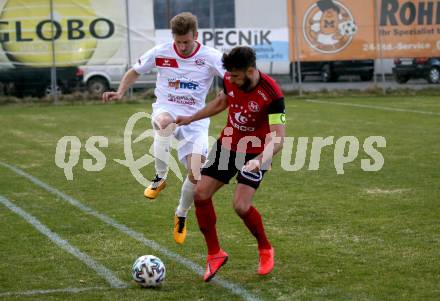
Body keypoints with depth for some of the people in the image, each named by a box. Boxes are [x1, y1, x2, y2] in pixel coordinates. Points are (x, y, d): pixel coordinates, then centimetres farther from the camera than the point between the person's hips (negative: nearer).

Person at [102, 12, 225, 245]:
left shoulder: (211, 57, -6)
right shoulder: (160, 53, -2)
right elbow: (135, 72, 13)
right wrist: (120, 92, -4)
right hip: (166, 109, -1)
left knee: (196, 171, -14)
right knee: (165, 122, -42)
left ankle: (181, 216, 17)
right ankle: (160, 177, -20)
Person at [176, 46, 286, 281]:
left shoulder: (272, 94, -28)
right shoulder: (230, 80, -10)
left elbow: (278, 137, -31)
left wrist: (261, 160, -48)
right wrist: (191, 119, 17)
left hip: (254, 153, -6)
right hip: (227, 145, 6)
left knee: (241, 206, -19)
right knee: (200, 194, -3)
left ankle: (265, 250, 11)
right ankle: (215, 254, 13)